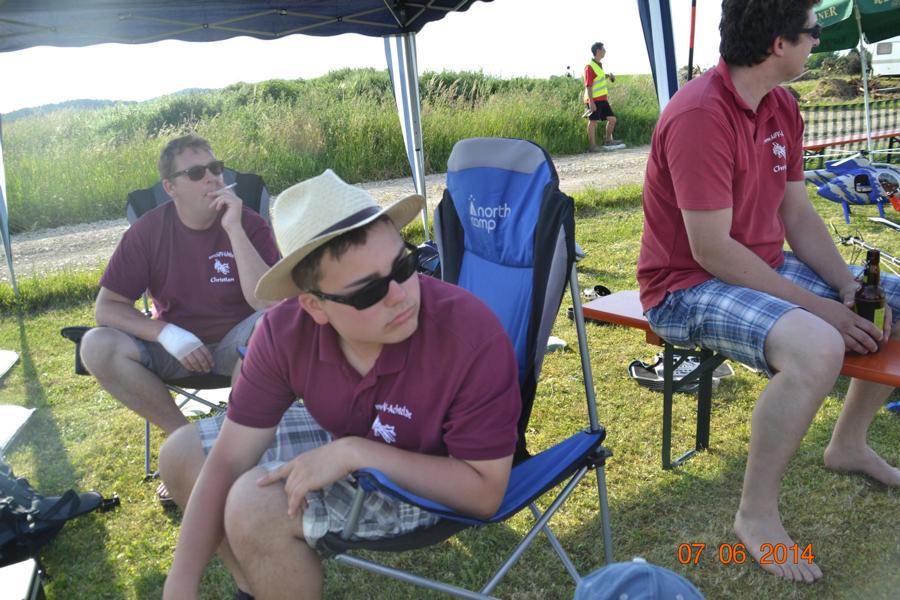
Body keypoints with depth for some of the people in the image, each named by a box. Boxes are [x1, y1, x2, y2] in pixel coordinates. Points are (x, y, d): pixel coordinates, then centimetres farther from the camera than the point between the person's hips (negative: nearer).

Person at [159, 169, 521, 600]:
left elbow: (485, 491, -27)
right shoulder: (286, 331, -21)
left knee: (254, 508, -26)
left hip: (431, 477, -5)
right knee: (180, 457, 6)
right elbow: (227, 462, -14)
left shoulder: (473, 337, -35)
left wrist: (357, 453, -34)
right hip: (340, 436, 6)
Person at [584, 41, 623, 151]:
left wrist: (608, 76, 14)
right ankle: (592, 145, 4)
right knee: (593, 121, -2)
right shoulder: (589, 67, -14)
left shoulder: (599, 65, 16)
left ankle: (608, 140, 24)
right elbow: (588, 86, -18)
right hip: (594, 100, -9)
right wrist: (591, 101, -23)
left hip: (603, 99, 9)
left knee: (612, 119, 10)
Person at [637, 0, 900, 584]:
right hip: (689, 286, -9)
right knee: (816, 347, -34)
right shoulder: (699, 116, -23)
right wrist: (814, 305, -20)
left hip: (766, 268, 10)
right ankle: (756, 516, -13)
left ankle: (850, 443, 30)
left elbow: (797, 214, 9)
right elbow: (711, 251, -25)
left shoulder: (783, 106, 5)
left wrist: (849, 287, -5)